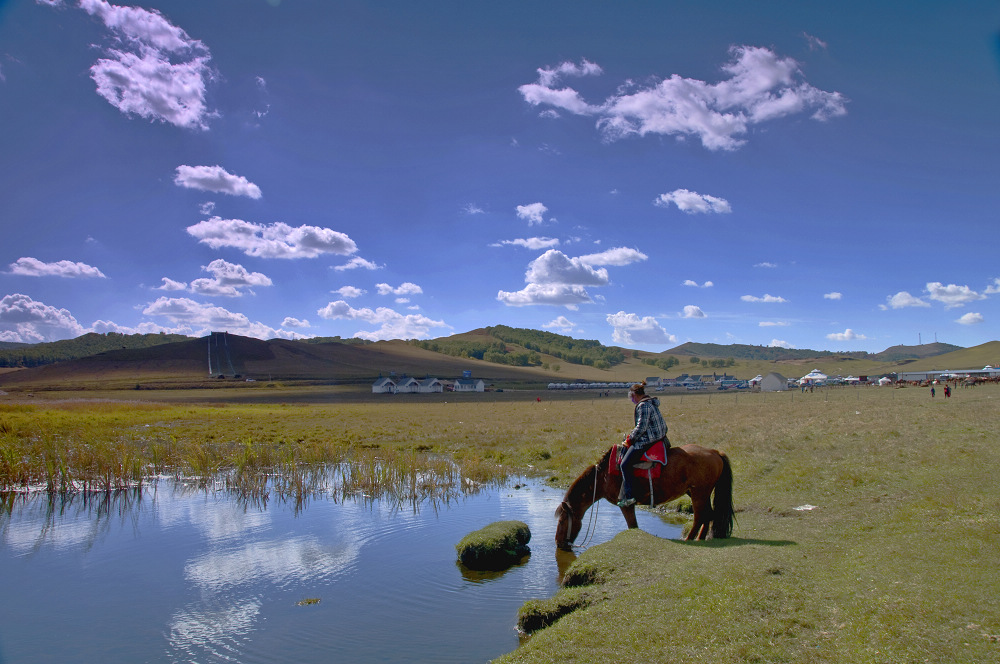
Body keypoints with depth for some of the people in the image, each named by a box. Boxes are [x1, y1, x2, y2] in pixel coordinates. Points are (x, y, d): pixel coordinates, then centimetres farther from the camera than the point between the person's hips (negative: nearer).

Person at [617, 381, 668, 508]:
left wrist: (630, 438, -8)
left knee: (625, 465, -11)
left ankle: (628, 497, -14)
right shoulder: (651, 403, 15)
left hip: (646, 440, -11)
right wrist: (633, 434, 19)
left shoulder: (643, 405, -16)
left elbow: (641, 427, -21)